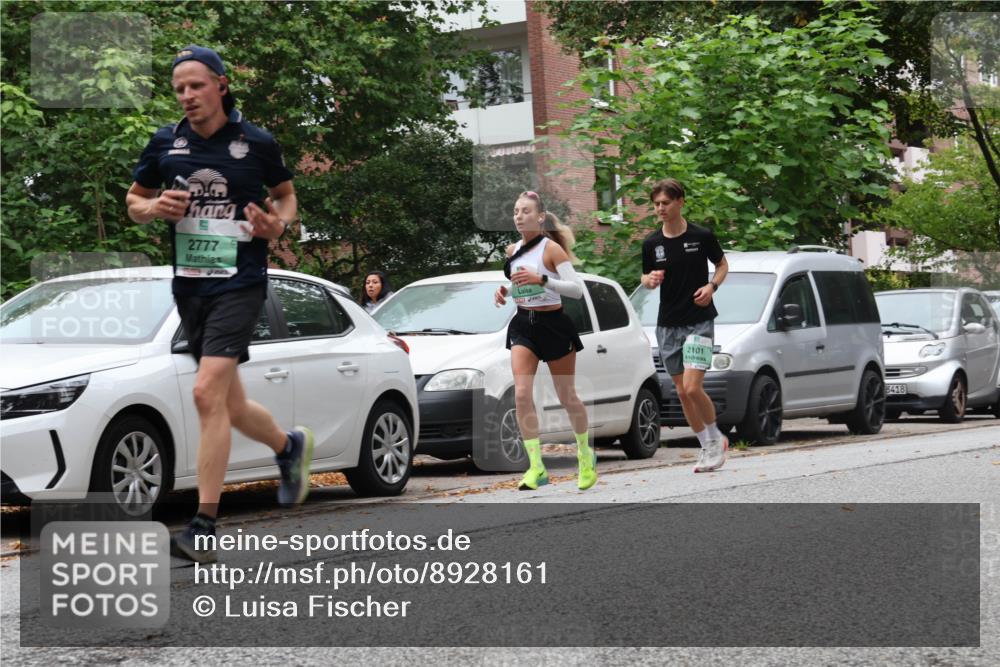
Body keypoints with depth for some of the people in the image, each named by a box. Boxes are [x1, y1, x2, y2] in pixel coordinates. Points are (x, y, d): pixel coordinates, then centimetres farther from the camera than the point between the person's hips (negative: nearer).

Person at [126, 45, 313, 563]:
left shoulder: (256, 143, -2)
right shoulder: (165, 143, 5)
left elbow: (286, 194, 13)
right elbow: (133, 201, 16)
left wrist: (279, 222, -9)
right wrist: (152, 208, -7)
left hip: (240, 283, -5)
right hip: (189, 286, 5)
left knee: (208, 391, -21)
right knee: (231, 407, 13)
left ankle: (205, 526, -18)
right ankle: (289, 446, 46)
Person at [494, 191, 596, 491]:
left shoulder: (551, 248, -12)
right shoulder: (512, 251, 6)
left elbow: (577, 288, -19)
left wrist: (541, 279, -30)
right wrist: (504, 291, 3)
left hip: (553, 325, -5)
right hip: (523, 324, 5)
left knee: (567, 397, 7)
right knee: (522, 394, -13)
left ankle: (586, 455, 32)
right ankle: (536, 468, -13)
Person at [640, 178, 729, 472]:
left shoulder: (702, 236, -6)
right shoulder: (651, 243, 2)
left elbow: (722, 264, 9)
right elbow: (645, 277, 14)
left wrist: (711, 286, -10)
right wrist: (650, 280, -10)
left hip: (699, 320, -4)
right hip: (667, 324, 4)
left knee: (692, 387, -17)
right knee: (682, 392, 6)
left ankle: (716, 437, 7)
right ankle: (708, 448, 20)